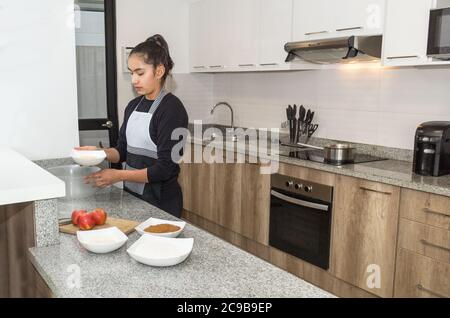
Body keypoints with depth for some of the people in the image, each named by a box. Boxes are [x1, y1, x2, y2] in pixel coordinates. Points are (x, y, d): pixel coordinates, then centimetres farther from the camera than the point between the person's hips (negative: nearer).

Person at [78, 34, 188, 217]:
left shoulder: (172, 108, -16)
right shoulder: (133, 106, 6)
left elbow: (165, 169, -19)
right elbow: (123, 151, 12)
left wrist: (118, 175, -21)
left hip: (160, 202, -7)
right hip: (131, 194, 7)